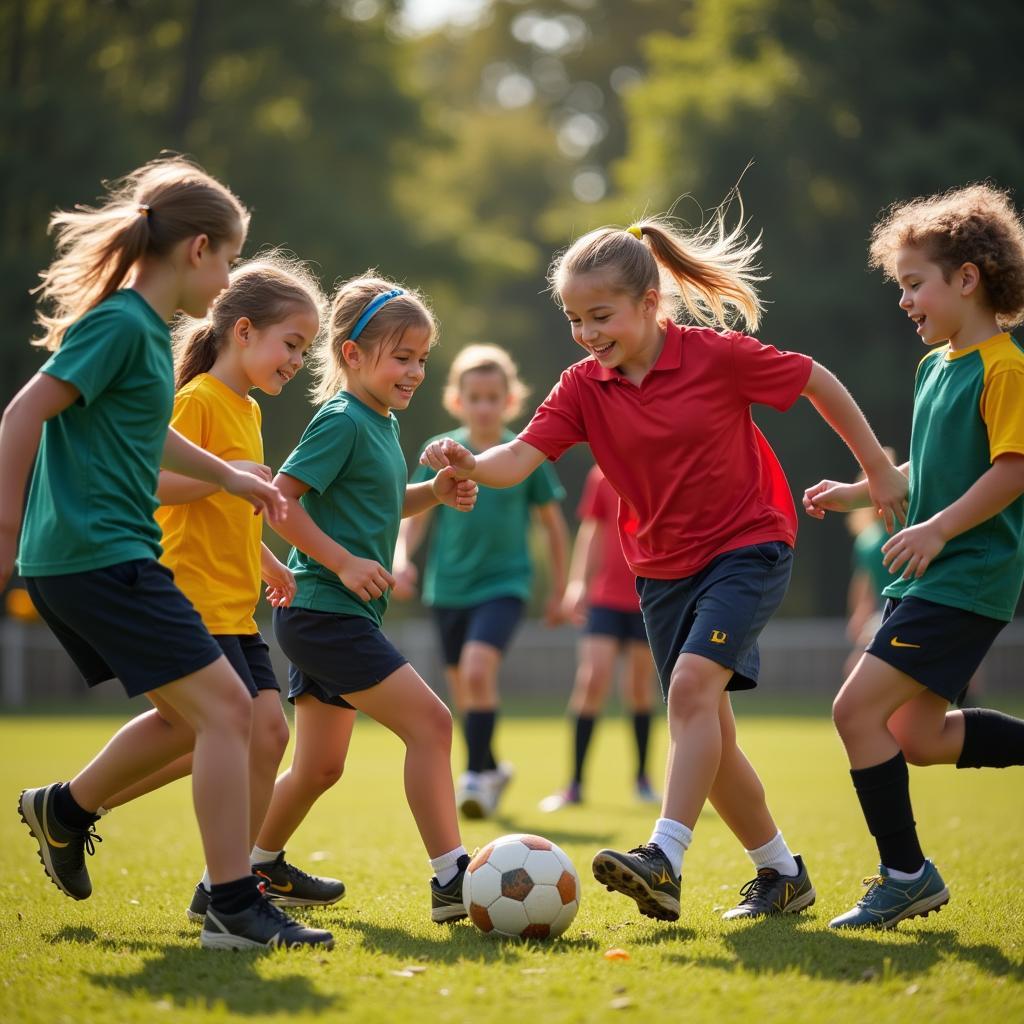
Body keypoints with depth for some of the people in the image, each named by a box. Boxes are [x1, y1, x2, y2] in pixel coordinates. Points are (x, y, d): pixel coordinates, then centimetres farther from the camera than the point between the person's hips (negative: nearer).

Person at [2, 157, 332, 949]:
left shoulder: (147, 329, 16)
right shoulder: (121, 325, -13)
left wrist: (229, 476, 41)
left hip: (86, 559, 10)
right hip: (99, 554, -10)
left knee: (193, 718, 18)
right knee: (226, 708, -12)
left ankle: (65, 809, 33)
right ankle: (235, 909, -12)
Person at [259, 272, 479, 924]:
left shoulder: (382, 423, 16)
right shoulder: (342, 421, -13)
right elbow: (280, 499, -19)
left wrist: (434, 493, 11)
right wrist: (345, 562, -21)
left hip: (322, 621, 10)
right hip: (327, 616, -10)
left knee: (319, 768, 16)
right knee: (429, 721, -17)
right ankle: (452, 880, -18)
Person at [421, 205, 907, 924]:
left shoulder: (718, 357, -14)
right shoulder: (583, 387, -4)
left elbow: (817, 381, -2)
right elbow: (520, 457, -17)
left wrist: (878, 469, 4)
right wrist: (469, 465, -39)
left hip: (748, 548, -5)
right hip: (664, 569, 6)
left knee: (691, 685, -26)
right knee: (706, 733, 6)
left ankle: (665, 861, -32)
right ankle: (783, 873, 22)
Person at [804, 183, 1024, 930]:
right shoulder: (936, 366, 16)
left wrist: (939, 529, -27)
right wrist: (859, 492, 20)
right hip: (930, 577, 10)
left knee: (858, 707, -14)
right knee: (921, 737, 11)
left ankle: (906, 875, -5)